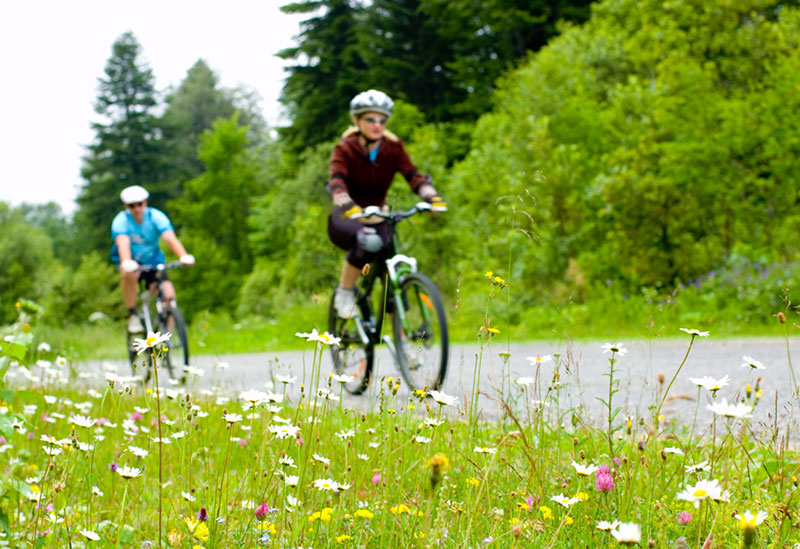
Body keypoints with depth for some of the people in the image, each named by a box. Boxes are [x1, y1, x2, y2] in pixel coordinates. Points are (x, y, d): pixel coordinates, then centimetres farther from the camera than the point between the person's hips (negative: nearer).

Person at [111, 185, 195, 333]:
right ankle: (132, 315, -19)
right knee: (130, 274, -37)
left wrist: (183, 256, -50)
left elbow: (170, 238, -30)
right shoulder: (121, 221, -18)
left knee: (168, 294, -20)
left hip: (153, 261, 1)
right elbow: (122, 243, -36)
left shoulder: (156, 217, -15)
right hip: (131, 261, -1)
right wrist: (126, 262, -58)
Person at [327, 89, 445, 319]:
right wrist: (347, 205, -50)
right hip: (346, 221, -3)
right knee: (369, 240, -36)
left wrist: (431, 196, -40)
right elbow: (337, 181, -29)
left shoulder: (393, 149, -3)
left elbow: (413, 175, -18)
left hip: (377, 219, 4)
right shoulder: (345, 149, -11)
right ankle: (344, 293, -17)